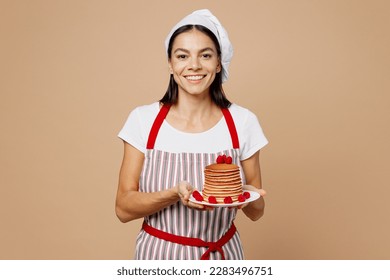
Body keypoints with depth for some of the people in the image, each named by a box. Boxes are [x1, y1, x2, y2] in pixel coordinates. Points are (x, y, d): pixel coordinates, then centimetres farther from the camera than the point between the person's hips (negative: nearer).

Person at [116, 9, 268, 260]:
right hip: (159, 255, 0)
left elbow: (256, 212, -2)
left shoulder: (243, 122, -10)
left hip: (223, 254, 1)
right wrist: (176, 193, -26)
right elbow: (123, 208, -10)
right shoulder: (143, 120, -11)